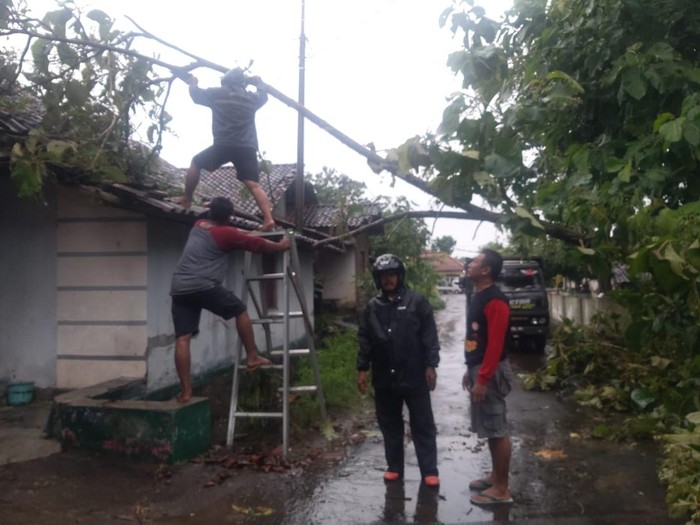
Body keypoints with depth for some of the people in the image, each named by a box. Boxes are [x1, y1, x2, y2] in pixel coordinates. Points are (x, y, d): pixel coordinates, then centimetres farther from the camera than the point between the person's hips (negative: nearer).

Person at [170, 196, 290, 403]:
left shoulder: (198, 225, 22)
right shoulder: (225, 233, 1)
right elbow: (258, 244, 10)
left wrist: (252, 232, 47)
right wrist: (281, 246, 26)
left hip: (179, 287, 7)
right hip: (203, 285, -7)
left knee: (182, 339, 2)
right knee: (240, 311, 13)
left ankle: (185, 390, 1)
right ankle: (252, 357, 16)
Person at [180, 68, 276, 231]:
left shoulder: (218, 93, 9)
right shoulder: (252, 98, 15)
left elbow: (196, 93, 26)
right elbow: (263, 95, 40)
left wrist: (193, 83, 48)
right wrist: (257, 82, 58)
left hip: (223, 146, -2)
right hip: (247, 148, 2)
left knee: (196, 163, 21)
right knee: (254, 185, -5)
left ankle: (186, 200, 25)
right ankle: (268, 219, -21)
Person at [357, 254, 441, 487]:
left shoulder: (417, 301, -3)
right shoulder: (372, 307, 8)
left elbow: (430, 336, -5)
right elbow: (365, 340, 10)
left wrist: (430, 365, -10)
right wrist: (362, 368, 5)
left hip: (414, 376, -3)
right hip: (384, 378, 4)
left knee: (422, 425, 4)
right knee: (390, 425, 13)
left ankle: (429, 471, 11)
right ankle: (394, 467, 26)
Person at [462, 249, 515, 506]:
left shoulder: (495, 301, -18)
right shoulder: (478, 297, 12)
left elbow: (495, 344, -22)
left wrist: (482, 379, -23)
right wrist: (470, 370, 20)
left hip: (491, 373, -10)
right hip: (479, 369, 10)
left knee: (497, 430, -2)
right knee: (490, 429, 17)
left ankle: (502, 489, 7)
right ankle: (495, 476, 29)